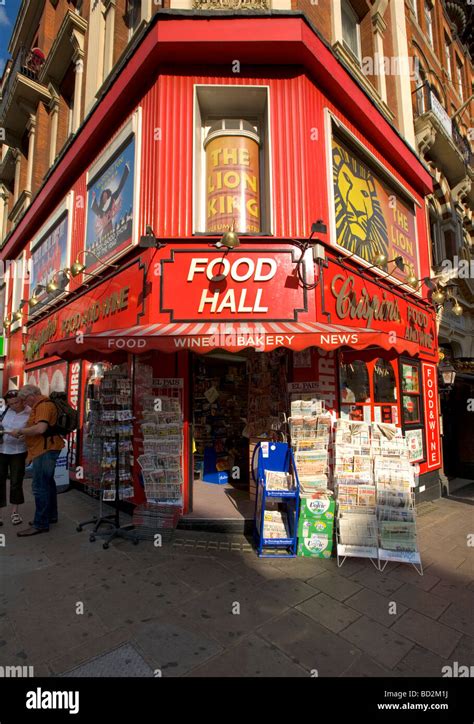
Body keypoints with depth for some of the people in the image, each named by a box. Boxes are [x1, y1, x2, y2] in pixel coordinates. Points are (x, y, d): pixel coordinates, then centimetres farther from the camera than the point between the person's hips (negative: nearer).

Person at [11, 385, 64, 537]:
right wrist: (24, 434, 12)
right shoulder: (42, 405, 17)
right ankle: (51, 515, 28)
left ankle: (40, 524, 0)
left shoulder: (43, 405, -16)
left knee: (40, 487, -6)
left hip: (45, 450, -11)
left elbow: (40, 428, -29)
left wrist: (20, 431, -17)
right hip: (45, 450, 11)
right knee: (47, 483, 17)